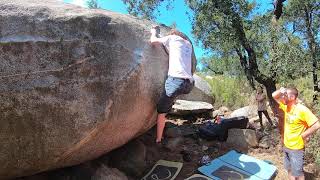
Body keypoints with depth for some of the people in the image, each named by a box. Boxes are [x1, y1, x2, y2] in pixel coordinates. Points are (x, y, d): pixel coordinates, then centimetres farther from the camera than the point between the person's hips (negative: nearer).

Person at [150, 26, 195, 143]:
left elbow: (153, 41, 12)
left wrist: (153, 32, 31)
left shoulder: (172, 37, 13)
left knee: (161, 111, 4)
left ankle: (158, 140, 7)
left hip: (176, 80, -6)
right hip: (189, 83, 6)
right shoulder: (188, 44, 27)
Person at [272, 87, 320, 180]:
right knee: (290, 169, 22)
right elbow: (274, 96, 6)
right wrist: (281, 90, -12)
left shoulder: (302, 110, -21)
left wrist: (303, 135, -14)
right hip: (286, 145, 7)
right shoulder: (286, 106, -1)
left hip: (296, 147, -7)